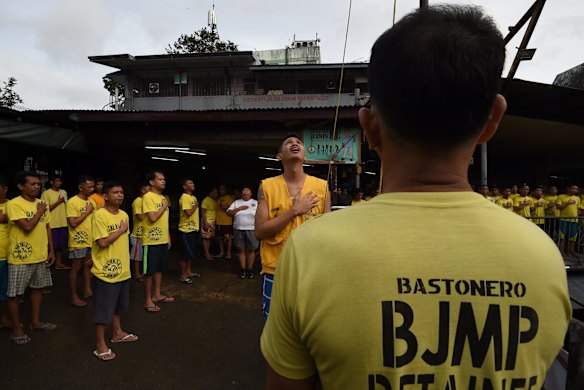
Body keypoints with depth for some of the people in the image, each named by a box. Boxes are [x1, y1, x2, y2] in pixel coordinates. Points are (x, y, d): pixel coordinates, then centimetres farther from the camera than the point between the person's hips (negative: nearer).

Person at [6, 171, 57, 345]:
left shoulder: (42, 204, 5)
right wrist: (39, 212, -12)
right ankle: (16, 329, 20)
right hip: (20, 258, -6)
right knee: (14, 294, 6)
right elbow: (27, 227, -26)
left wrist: (51, 250, 9)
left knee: (37, 289, 18)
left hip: (41, 256, 7)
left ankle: (35, 321, 33)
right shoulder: (14, 204, -16)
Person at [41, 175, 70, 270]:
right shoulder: (46, 193, -7)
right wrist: (58, 202, -15)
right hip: (52, 224, -6)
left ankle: (59, 263, 22)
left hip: (63, 223, 6)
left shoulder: (64, 192, 12)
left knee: (61, 245, 12)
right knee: (52, 245, 1)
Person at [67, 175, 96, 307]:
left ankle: (87, 290, 29)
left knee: (88, 265, 16)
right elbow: (73, 223, -22)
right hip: (78, 241, -7)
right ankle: (74, 296, 13)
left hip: (91, 240, 7)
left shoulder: (92, 201, 7)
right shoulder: (72, 202, -15)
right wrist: (87, 212, -18)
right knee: (76, 268, 3)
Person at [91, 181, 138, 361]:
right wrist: (121, 230, -16)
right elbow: (102, 242, -25)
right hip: (105, 271, -7)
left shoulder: (124, 215, 6)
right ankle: (100, 344, 19)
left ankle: (117, 332, 40)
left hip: (122, 270, 7)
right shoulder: (100, 215, -17)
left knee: (118, 305, 22)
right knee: (103, 309, 5)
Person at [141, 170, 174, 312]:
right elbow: (153, 218, -24)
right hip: (151, 240, -8)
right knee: (149, 271, 1)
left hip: (163, 240, 8)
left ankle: (157, 295, 29)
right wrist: (164, 207, -11)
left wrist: (168, 237, 15)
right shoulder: (148, 197, -14)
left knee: (160, 268, 16)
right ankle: (148, 300, 11)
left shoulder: (162, 197, 12)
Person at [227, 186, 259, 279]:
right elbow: (228, 213, 2)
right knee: (241, 250, 4)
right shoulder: (236, 202, 10)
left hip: (251, 230, -1)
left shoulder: (256, 203, 7)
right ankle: (243, 270, 12)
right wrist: (239, 208, -8)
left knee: (251, 250, 2)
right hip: (238, 230, 1)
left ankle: (250, 270, 11)